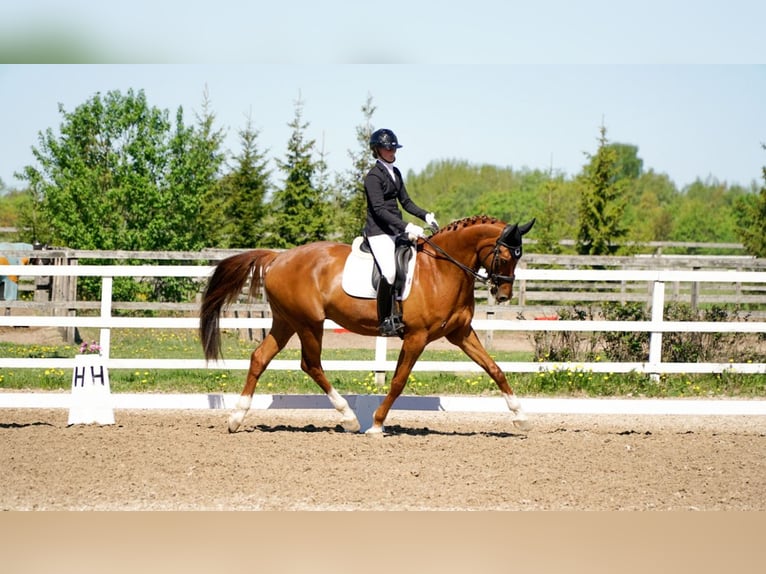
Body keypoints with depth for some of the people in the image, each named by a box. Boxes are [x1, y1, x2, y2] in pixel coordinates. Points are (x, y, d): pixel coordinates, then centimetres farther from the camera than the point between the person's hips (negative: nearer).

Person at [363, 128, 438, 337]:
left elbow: (405, 202, 21)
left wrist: (425, 216, 4)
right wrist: (406, 227, -27)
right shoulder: (374, 176, -10)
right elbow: (379, 210, -19)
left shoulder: (395, 173, 16)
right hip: (378, 231, -9)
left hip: (396, 231, 9)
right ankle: (385, 321, -18)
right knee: (389, 272, -26)